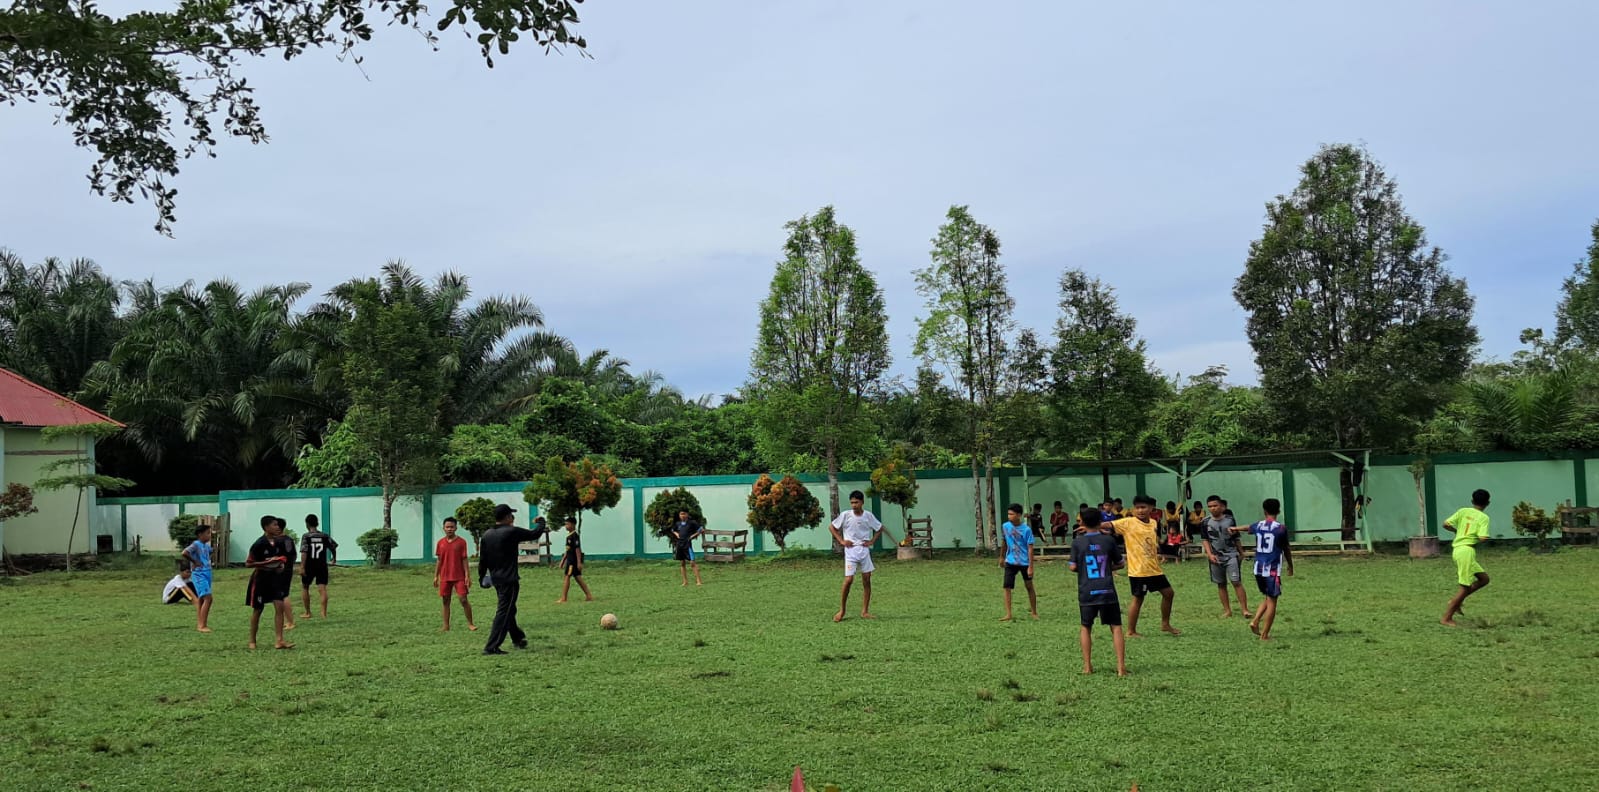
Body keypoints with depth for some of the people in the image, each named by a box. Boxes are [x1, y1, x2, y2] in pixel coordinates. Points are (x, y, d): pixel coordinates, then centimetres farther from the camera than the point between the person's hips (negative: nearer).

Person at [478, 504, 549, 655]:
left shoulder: (486, 535, 5)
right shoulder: (512, 532, -14)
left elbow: (482, 559, 7)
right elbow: (534, 535, -3)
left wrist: (482, 577, 17)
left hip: (495, 579, 8)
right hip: (509, 580, -8)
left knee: (509, 610, 22)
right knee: (504, 612, -6)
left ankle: (518, 639, 37)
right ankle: (491, 647, -11)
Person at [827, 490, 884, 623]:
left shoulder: (868, 515, -1)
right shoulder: (845, 515, -6)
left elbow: (879, 528, 14)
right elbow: (831, 527, 4)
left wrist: (871, 541, 3)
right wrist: (841, 541, -3)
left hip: (864, 550, 3)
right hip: (850, 551, -3)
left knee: (867, 580, 2)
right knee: (848, 580, -10)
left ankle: (865, 612, 10)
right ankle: (841, 611, 3)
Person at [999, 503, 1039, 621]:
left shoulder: (1026, 530, -15)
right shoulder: (1005, 527, -3)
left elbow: (1030, 548, -14)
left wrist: (1030, 567, -16)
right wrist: (1002, 557, 22)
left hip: (1024, 562, -3)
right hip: (1010, 562, 3)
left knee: (1029, 587, 10)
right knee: (1007, 587, -7)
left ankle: (1034, 612, 25)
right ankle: (1008, 615, -5)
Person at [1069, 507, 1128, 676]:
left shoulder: (1077, 542, -3)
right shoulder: (1108, 540, 1)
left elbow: (1073, 567, -3)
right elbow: (1119, 564, 9)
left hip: (1087, 593, 0)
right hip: (1107, 591, 0)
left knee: (1086, 627, 15)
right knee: (1116, 627, 4)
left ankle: (1087, 666, 11)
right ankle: (1121, 666, -5)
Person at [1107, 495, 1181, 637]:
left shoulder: (1153, 523, 8)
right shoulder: (1128, 522, -12)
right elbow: (1110, 525, -23)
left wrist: (1157, 554, 10)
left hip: (1154, 568, 7)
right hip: (1138, 570, -7)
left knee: (1168, 593, 14)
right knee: (1138, 599, -1)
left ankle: (1165, 624, 30)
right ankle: (1131, 632, 11)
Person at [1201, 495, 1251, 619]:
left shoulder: (1230, 520, 1)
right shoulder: (1206, 523, 2)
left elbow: (1236, 538, 9)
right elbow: (1205, 540, 4)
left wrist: (1241, 553, 13)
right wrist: (1210, 554, -9)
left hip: (1231, 555, -2)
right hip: (1216, 557, 2)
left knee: (1236, 582, -9)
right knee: (1221, 584, 7)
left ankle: (1245, 609, -8)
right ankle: (1227, 610, 15)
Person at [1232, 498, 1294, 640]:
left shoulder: (1258, 526, 5)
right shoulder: (1281, 529, -8)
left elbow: (1247, 528, 29)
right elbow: (1286, 550, 3)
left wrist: (1235, 528, 52)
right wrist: (1290, 566, 20)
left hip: (1258, 568, 5)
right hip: (1273, 569, -5)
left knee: (1268, 598, 21)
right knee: (1272, 601, 1)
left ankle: (1255, 621, 5)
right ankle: (1264, 634, -1)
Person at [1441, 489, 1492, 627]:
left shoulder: (1463, 511, 10)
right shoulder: (1484, 517, -4)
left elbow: (1446, 524, 3)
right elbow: (1483, 538, -16)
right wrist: (1477, 541, 7)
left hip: (1457, 549, 7)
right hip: (1467, 551, -7)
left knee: (1484, 579, 19)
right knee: (1465, 587, -2)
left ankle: (1456, 602, 13)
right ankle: (1446, 618, -3)